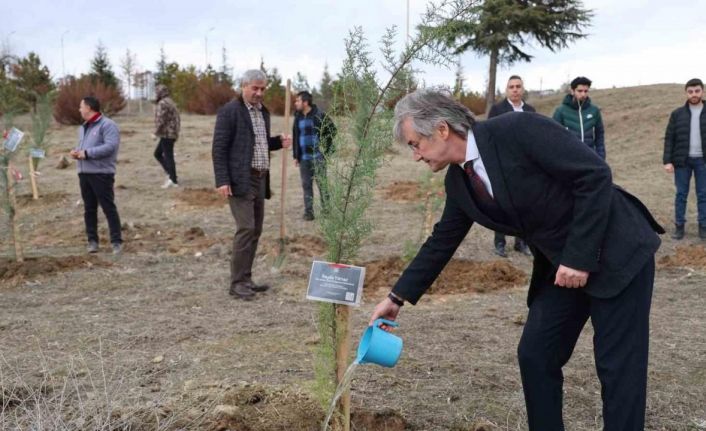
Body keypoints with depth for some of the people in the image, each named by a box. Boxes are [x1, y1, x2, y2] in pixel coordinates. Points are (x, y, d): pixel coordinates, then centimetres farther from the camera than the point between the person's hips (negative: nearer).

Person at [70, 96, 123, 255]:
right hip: (84, 173, 8)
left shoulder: (107, 125, -8)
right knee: (89, 209, 10)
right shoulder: (83, 127, 20)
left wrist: (87, 153, -21)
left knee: (108, 207, -6)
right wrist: (76, 152, 5)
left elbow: (111, 146, -21)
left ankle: (116, 241, -2)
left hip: (102, 173, -8)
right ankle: (92, 240, 17)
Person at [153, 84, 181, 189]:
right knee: (157, 153, 16)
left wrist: (156, 133, -10)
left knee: (168, 157, -4)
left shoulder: (162, 103, -14)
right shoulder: (171, 102, 17)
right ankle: (170, 173, 11)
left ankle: (173, 181, -1)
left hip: (166, 134, -10)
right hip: (173, 134, 10)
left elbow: (160, 120, -20)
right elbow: (177, 119, 20)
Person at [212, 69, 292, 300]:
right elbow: (219, 148, -11)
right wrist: (222, 181, -18)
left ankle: (246, 279, 17)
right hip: (240, 180, -8)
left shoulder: (263, 111, 16)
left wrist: (279, 142, 7)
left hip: (260, 179, 8)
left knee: (255, 230, 9)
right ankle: (237, 282, -4)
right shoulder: (229, 111, -7)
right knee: (245, 229, -12)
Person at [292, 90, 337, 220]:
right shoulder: (298, 117, 9)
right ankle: (308, 212, 13)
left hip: (318, 156, -5)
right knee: (306, 185, 7)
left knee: (321, 183, 0)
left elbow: (332, 130, -3)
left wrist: (326, 148, -4)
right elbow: (295, 136, 15)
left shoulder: (319, 115, -8)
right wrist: (295, 155, 11)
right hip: (303, 157, 5)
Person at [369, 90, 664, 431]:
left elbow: (595, 175, -23)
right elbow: (442, 240, 12)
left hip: (616, 252, -7)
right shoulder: (458, 180, 1)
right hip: (561, 266, 7)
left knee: (617, 367, -3)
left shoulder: (518, 130, -23)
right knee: (534, 356, 6)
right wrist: (398, 297, 13)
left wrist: (580, 255, -23)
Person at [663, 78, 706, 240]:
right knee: (681, 194, 6)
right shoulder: (677, 114, 2)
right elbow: (669, 138, 1)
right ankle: (679, 226, 13)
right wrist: (667, 161, -7)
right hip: (682, 160, 0)